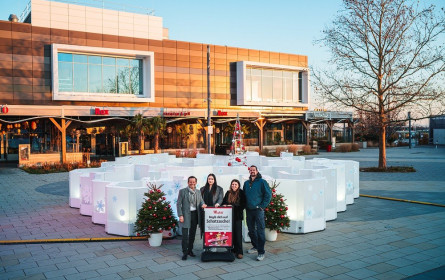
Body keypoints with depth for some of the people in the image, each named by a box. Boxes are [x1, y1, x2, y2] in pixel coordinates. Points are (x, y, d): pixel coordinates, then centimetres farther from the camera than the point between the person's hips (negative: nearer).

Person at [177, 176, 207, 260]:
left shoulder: (198, 192, 10)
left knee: (192, 234, 12)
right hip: (186, 215, -5)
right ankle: (185, 253, 5)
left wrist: (202, 204, -11)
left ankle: (190, 250, 25)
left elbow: (201, 201, 13)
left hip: (195, 214, 5)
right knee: (185, 235, -5)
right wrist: (180, 215, -13)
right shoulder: (182, 191, -3)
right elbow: (178, 204, -5)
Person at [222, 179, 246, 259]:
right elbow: (224, 202, 17)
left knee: (238, 233, -4)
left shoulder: (241, 193, -2)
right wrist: (224, 205, -5)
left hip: (237, 216, -3)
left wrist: (233, 206, -11)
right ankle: (234, 249, 13)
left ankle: (239, 252, -1)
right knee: (231, 233, 4)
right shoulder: (228, 193, 10)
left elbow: (243, 205, -6)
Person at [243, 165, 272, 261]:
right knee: (251, 230, 14)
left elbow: (268, 194, -7)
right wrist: (245, 205, 10)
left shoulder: (262, 182, -3)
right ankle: (255, 247, 30)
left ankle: (261, 252, -3)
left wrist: (262, 206, -10)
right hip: (249, 210, 6)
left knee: (260, 231, -6)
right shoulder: (246, 183, 14)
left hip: (258, 210, -6)